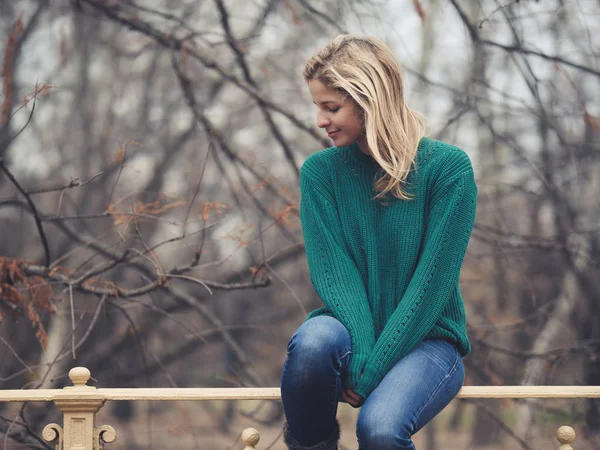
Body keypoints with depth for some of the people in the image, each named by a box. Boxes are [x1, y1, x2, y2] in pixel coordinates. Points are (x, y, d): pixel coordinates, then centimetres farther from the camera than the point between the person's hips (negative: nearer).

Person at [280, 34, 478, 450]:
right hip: (354, 330, 2)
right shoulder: (320, 171, 0)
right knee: (315, 338, -35)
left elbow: (433, 280, -14)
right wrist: (359, 357, -25)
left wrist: (372, 370, -20)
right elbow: (332, 270, -9)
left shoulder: (448, 167, -10)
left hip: (425, 338, -2)